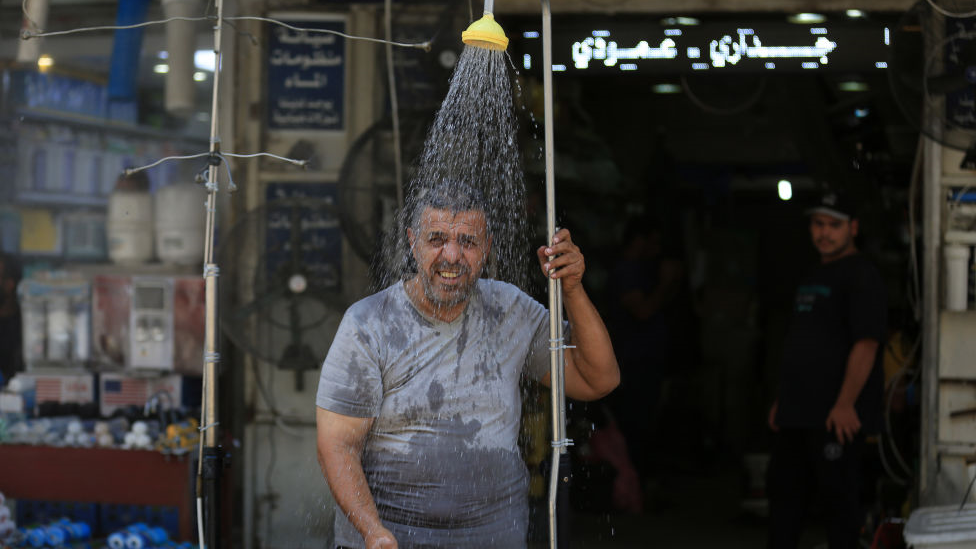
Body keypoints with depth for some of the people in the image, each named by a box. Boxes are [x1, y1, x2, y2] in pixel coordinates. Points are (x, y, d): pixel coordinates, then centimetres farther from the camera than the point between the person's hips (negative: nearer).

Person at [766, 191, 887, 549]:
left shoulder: (861, 276, -10)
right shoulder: (815, 277, 19)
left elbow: (866, 344, -19)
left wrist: (845, 404, -25)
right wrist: (782, 400, 20)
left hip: (836, 417, -9)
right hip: (796, 413, 9)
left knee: (839, 498, -3)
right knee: (783, 490, 12)